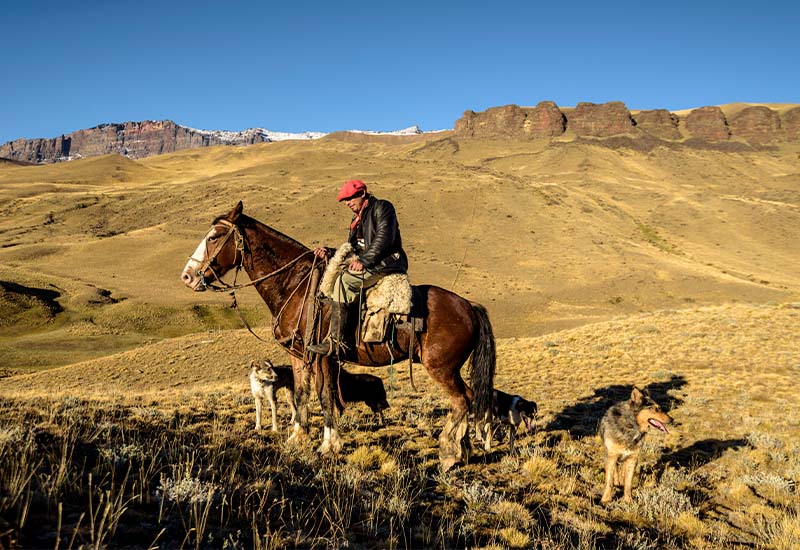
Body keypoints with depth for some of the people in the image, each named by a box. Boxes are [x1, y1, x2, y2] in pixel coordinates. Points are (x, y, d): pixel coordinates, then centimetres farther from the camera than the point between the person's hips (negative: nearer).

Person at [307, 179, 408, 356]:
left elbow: (384, 238, -17)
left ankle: (335, 340, -30)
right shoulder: (357, 219, 22)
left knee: (344, 281, -27)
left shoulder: (382, 207, -4)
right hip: (368, 263, 10)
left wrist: (364, 260, -24)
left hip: (387, 263, -10)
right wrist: (329, 253, 5)